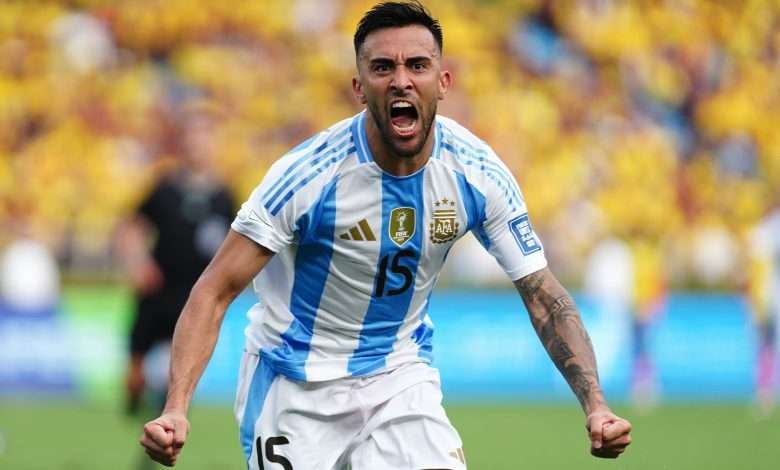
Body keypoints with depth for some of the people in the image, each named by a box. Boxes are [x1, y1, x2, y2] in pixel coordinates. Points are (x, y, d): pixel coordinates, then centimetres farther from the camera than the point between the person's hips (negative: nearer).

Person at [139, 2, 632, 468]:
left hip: (401, 376, 2)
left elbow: (544, 294, -6)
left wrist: (595, 404, -19)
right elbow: (216, 291, -21)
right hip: (295, 383, -2)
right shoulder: (308, 174, -23)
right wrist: (175, 409, -33)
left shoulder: (477, 174, -13)